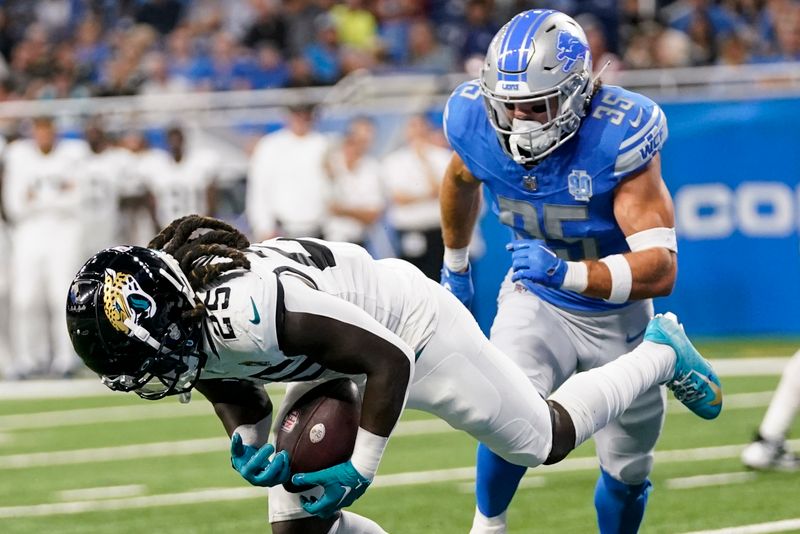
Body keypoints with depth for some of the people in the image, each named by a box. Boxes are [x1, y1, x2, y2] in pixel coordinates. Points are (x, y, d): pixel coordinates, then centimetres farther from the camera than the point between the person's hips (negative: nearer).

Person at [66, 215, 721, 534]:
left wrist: (360, 470, -28)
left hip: (412, 325, -8)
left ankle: (660, 353, 37)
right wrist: (248, 450, -19)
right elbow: (238, 393, 3)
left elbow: (388, 360, -34)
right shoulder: (181, 331, -17)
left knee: (547, 439, 12)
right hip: (337, 367, 8)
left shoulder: (251, 308, -43)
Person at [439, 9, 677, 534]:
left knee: (627, 471, 11)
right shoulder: (477, 121, -21)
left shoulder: (618, 136, -35)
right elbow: (461, 180, 7)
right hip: (535, 301, 1)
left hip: (617, 314, -1)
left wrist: (566, 272, -51)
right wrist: (455, 264, 20)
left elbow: (660, 269, -38)